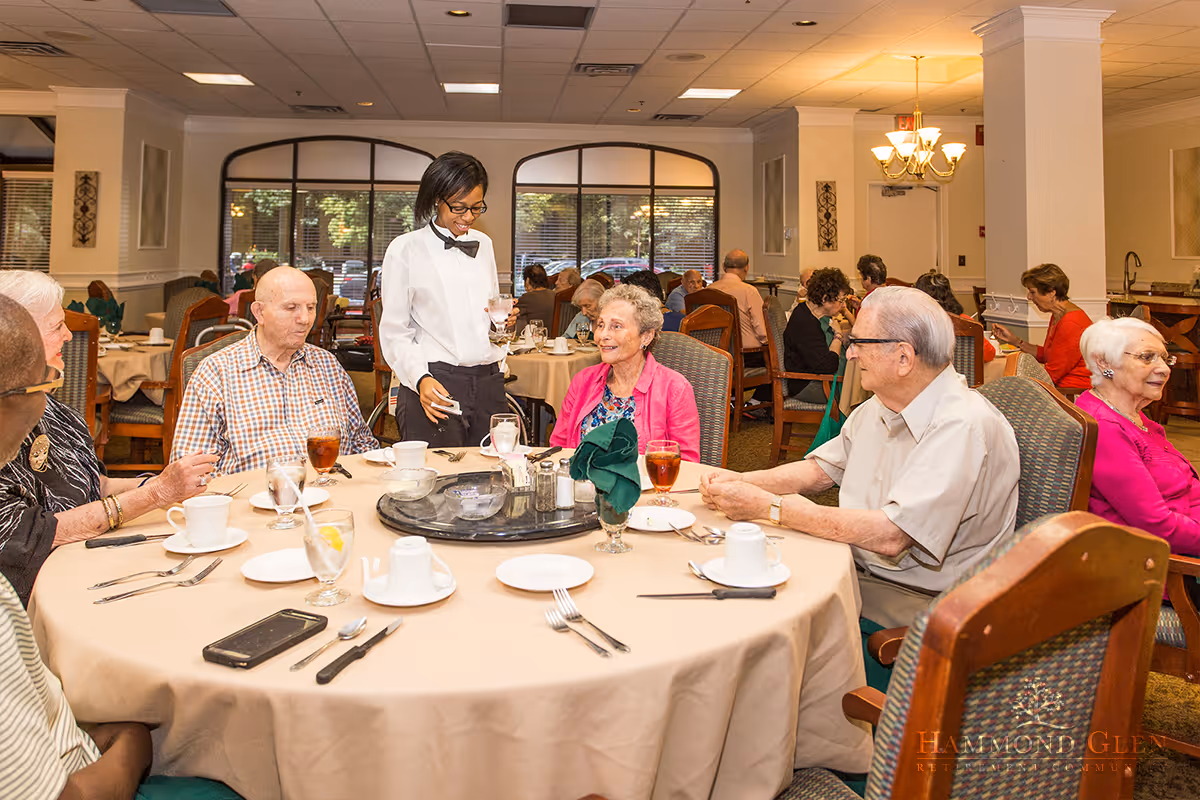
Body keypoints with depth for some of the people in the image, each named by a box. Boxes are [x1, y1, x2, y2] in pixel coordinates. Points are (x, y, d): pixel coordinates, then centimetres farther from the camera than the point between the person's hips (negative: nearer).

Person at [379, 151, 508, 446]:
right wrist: (421, 378, -18)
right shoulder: (405, 249, -1)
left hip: (488, 381, 5)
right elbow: (393, 332, -3)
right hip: (435, 385, -5)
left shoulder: (484, 244, 14)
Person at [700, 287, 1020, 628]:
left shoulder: (964, 427, -23)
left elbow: (890, 536, -31)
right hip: (855, 568, 8)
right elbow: (818, 470, 16)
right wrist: (739, 482, -3)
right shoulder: (879, 407, 6)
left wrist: (766, 506, -26)